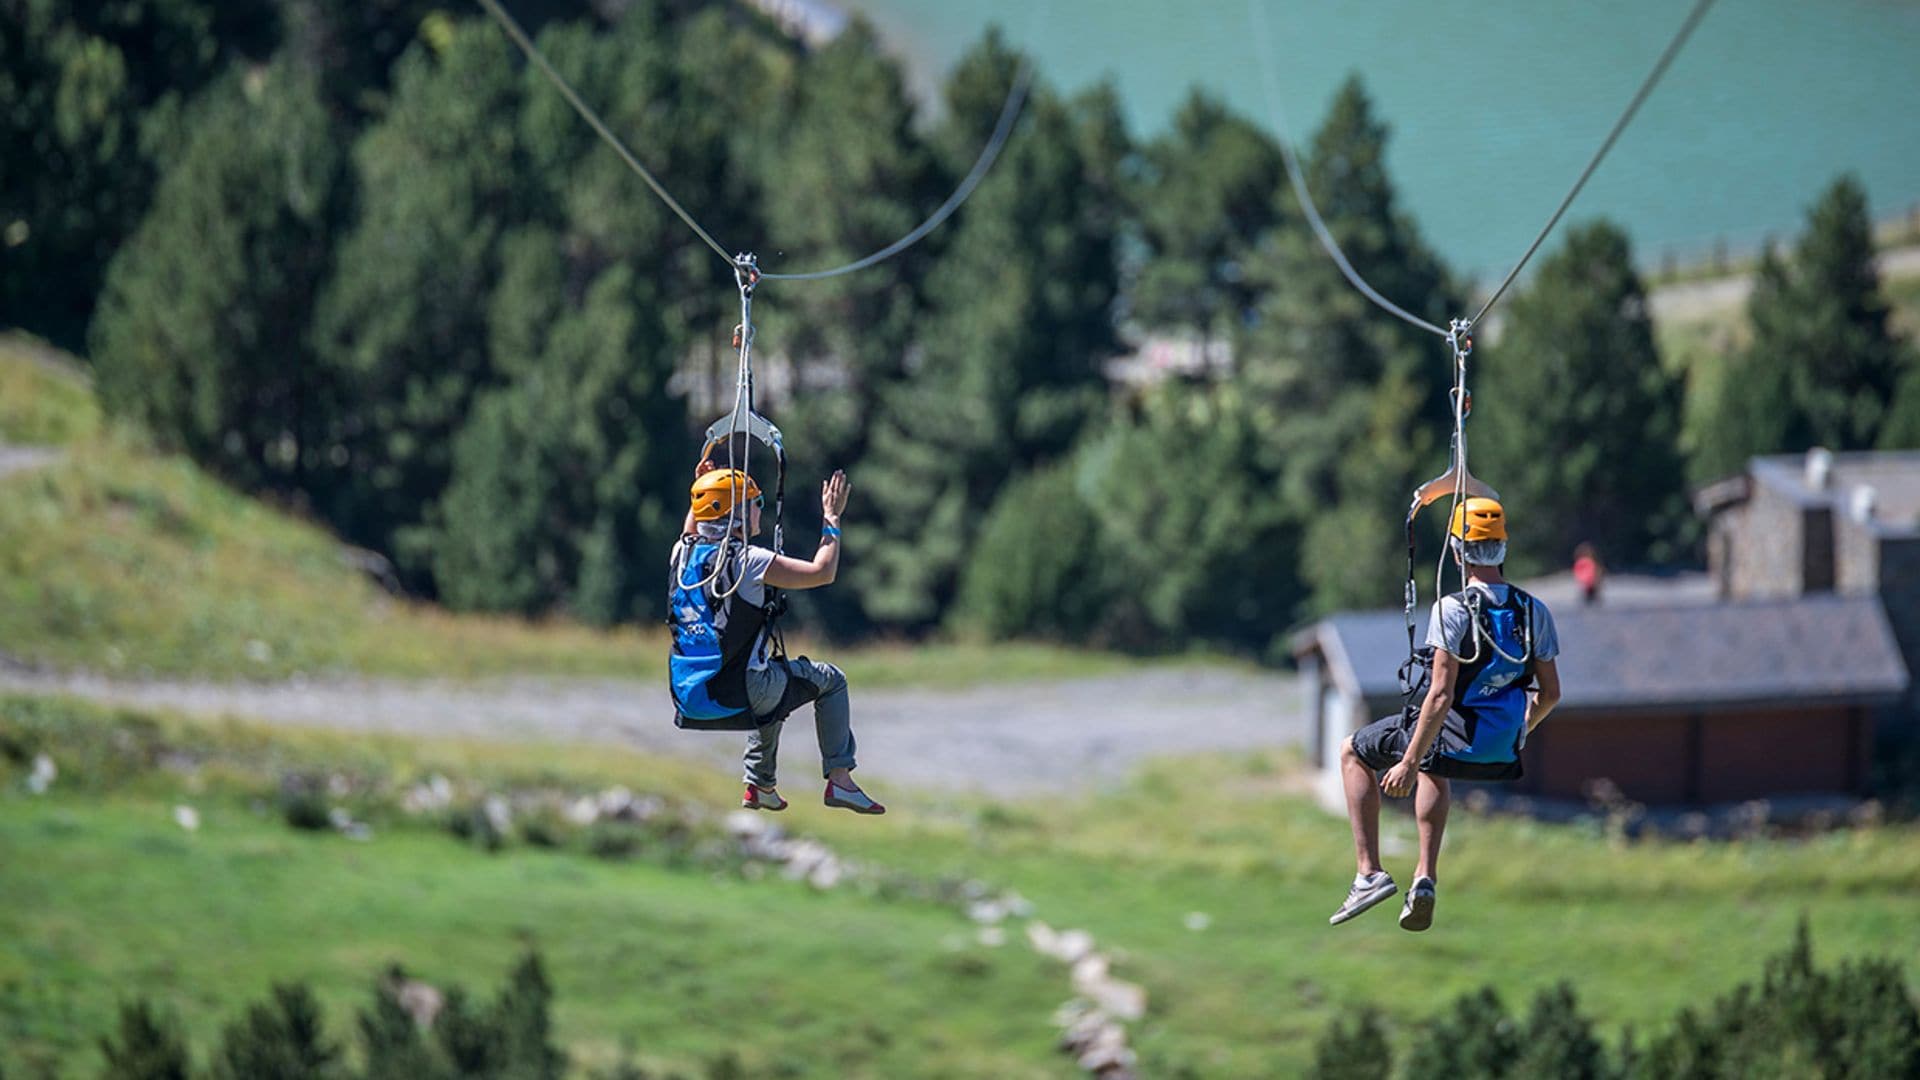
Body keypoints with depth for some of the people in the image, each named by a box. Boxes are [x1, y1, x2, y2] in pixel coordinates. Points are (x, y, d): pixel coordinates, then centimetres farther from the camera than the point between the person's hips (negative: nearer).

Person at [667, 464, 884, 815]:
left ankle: (760, 785, 35)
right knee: (829, 680, 14)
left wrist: (700, 488, 36)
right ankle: (840, 779, 10)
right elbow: (822, 572, -11)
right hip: (734, 699, -7)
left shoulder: (683, 554, 4)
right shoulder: (746, 561, -16)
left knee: (772, 681, 38)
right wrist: (831, 520, -1)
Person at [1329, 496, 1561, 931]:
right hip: (1503, 755, 6)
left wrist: (1410, 762, -16)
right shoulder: (1535, 612, -1)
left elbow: (1440, 697, -22)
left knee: (1354, 752, 22)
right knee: (1433, 770, 41)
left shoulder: (1452, 610, -19)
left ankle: (1369, 872, 14)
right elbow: (1550, 693, 6)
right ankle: (1426, 876, 27)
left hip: (1453, 741, -6)